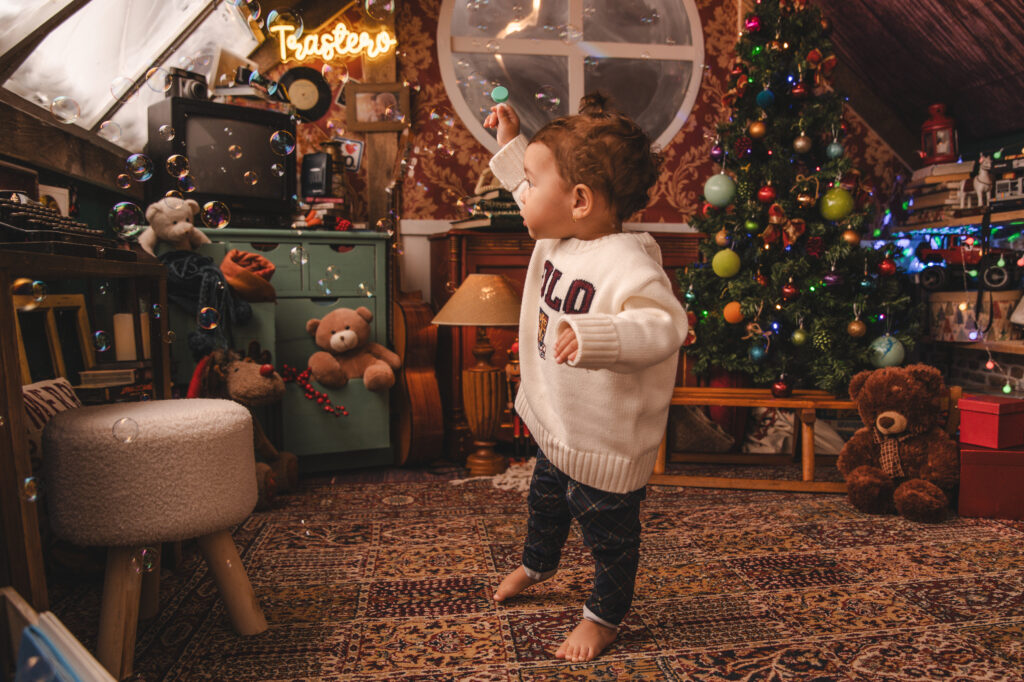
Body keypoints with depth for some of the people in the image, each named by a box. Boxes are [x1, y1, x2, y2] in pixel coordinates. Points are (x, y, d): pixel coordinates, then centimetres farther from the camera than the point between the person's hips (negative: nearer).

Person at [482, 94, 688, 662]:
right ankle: (536, 563, 62)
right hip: (556, 426, 9)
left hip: (607, 445, -9)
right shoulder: (558, 237, -3)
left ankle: (604, 616, 41)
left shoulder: (627, 263, -31)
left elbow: (664, 328, -42)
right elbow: (537, 203, 19)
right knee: (545, 502, 33)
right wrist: (511, 145, 17)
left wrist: (595, 336, -58)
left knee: (608, 534, 16)